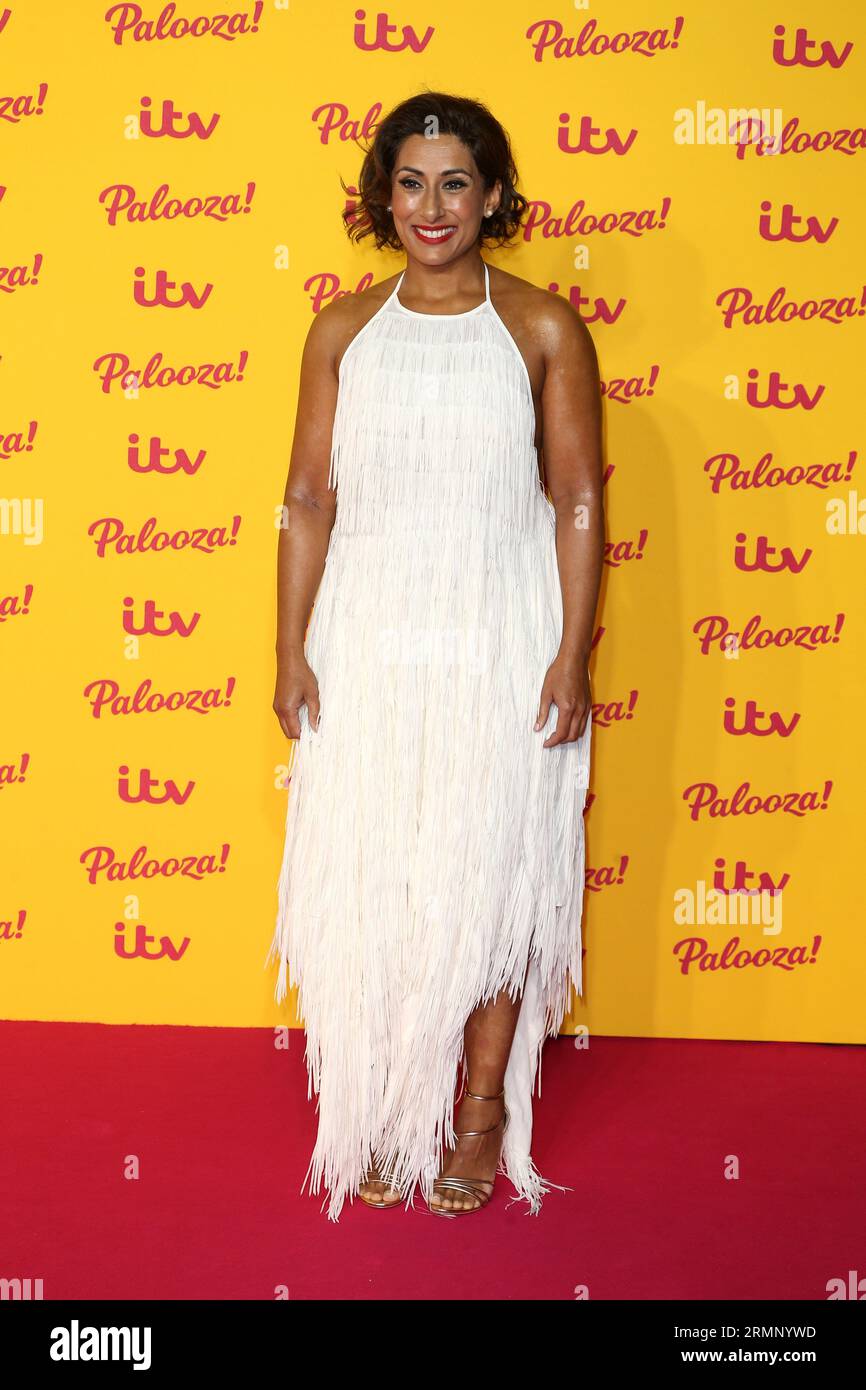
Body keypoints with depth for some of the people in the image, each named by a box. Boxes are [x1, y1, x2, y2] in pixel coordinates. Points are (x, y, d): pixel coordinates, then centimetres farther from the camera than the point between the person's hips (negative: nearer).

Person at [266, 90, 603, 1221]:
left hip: (501, 644, -2)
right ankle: (378, 1112, 24)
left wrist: (573, 655, -8)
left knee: (492, 874, 5)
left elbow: (579, 500, -2)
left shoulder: (543, 327, 0)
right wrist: (291, 651, 1)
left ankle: (482, 1108, 23)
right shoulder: (343, 331, 6)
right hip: (368, 644, 2)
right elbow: (310, 500, 6)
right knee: (364, 876, 6)